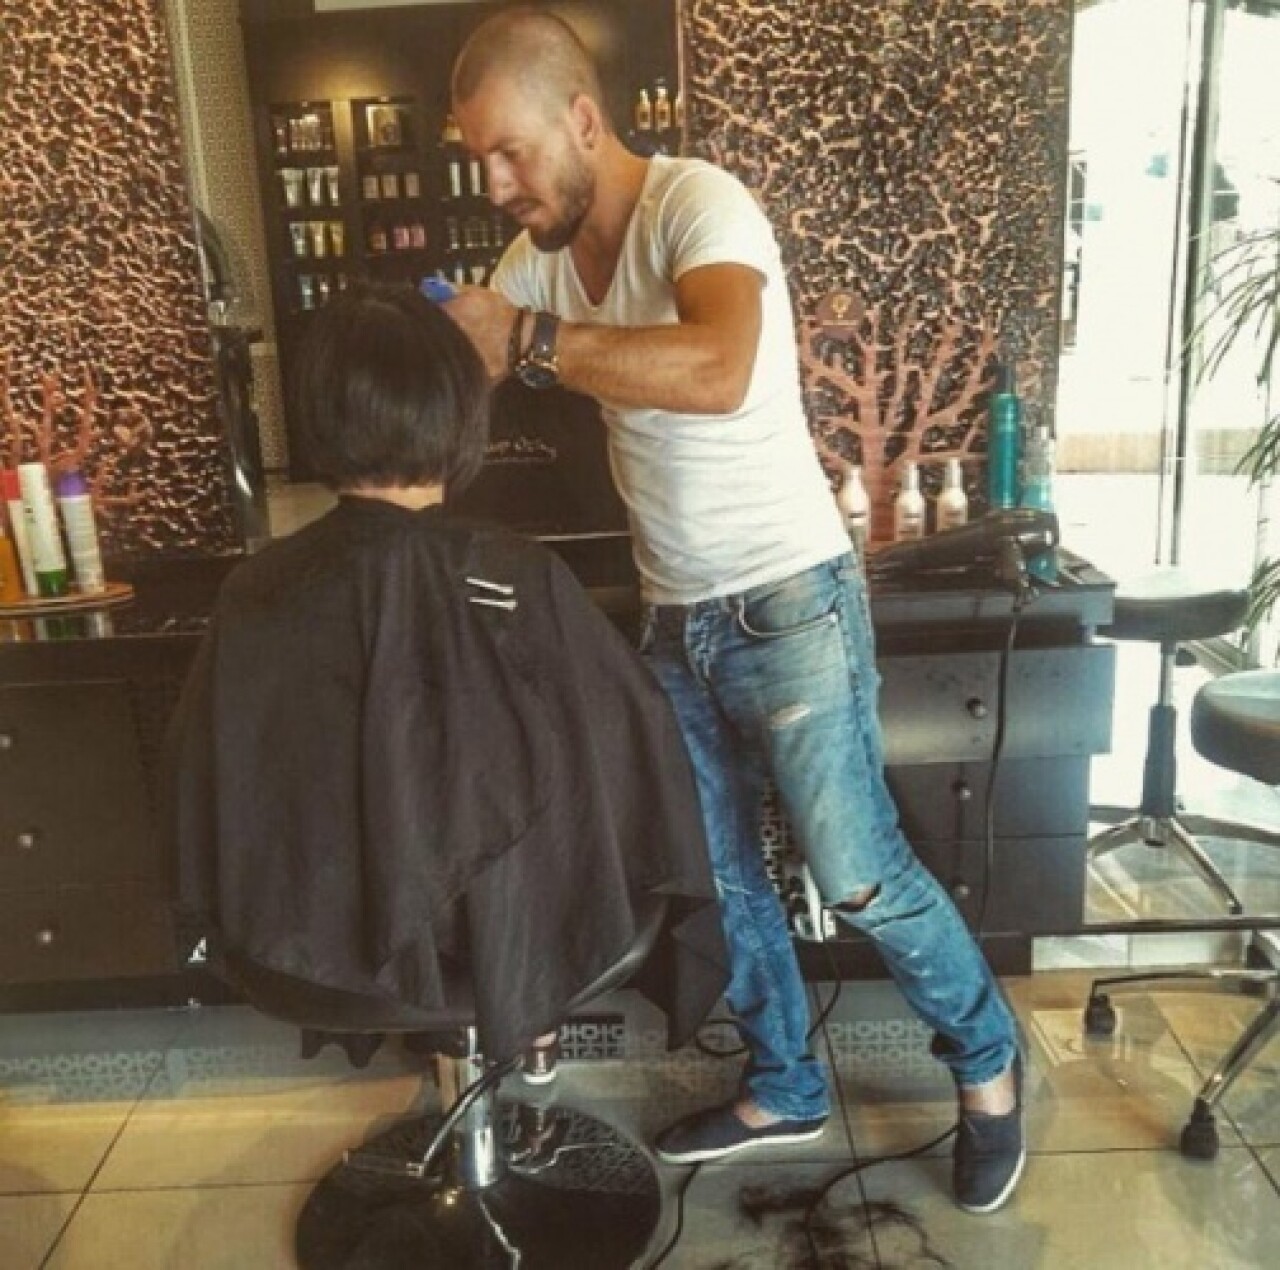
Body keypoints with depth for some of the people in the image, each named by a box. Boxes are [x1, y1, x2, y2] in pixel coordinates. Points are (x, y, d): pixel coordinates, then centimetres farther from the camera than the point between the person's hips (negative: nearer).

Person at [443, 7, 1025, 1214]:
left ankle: (988, 1064, 26)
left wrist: (531, 340, -31)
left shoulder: (697, 203, -17)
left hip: (789, 605, -7)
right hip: (677, 620, 7)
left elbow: (719, 371, -37)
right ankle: (784, 1089, 34)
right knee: (717, 878, 14)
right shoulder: (541, 255, 7)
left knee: (861, 877, -1)